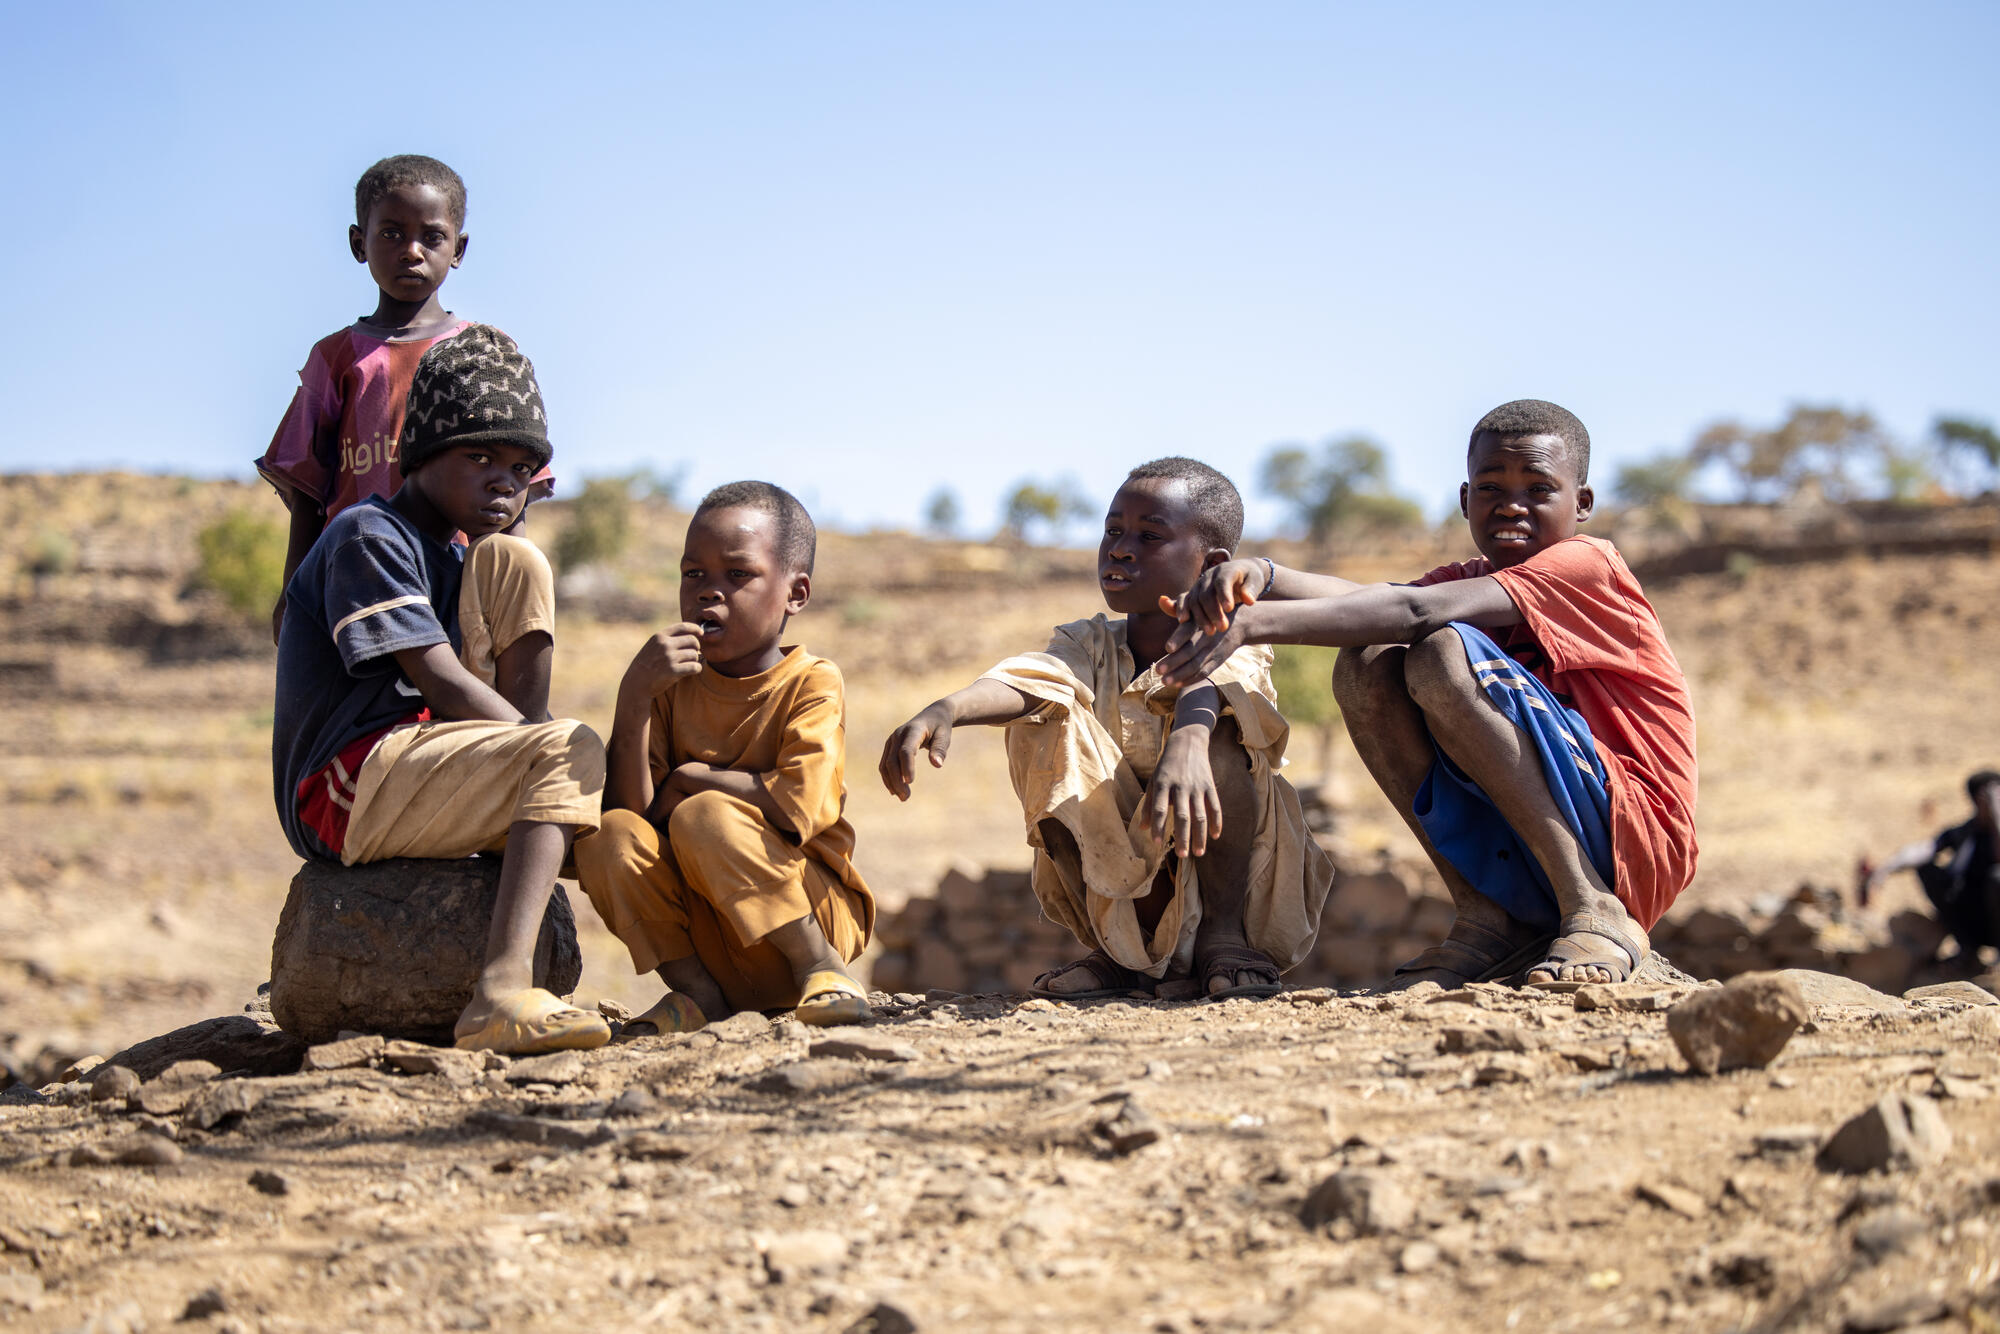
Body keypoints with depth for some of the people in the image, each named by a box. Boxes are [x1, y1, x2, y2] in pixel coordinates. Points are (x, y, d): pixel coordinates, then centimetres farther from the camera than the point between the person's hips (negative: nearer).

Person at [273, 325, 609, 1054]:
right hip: (344, 795, -9)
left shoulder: (450, 560, 24)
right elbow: (438, 680, -17)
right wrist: (562, 763, -19)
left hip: (417, 766, 9)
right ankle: (503, 992, -44)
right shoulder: (366, 536, -7)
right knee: (571, 752, -28)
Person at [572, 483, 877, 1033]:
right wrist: (634, 696, -20)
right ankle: (695, 988, -9)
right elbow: (630, 808, -8)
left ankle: (821, 968, -16)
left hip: (812, 913, -4)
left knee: (702, 817, -28)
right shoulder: (672, 683, 5)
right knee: (610, 837, -20)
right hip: (701, 937, 4)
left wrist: (691, 779, -10)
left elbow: (799, 806, -23)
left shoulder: (813, 683, -6)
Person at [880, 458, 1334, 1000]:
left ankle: (1224, 934, -13)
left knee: (1223, 736, -28)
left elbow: (1204, 687, -38)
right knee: (1044, 728, -16)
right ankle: (1119, 947, -9)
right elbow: (1022, 679, -23)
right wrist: (946, 709, -46)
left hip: (1224, 873, -4)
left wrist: (1186, 745, -63)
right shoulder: (1090, 645, 0)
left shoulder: (1226, 644, -12)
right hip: (1118, 882, 4)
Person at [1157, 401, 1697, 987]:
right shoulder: (1470, 581, 14)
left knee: (1441, 652, -23)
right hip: (1522, 870, 7)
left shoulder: (1587, 565, -8)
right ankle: (1486, 920, -6)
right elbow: (1361, 598, -9)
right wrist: (1259, 577, -31)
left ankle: (1593, 915, -21)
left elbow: (1418, 610, -24)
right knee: (1367, 665, -6)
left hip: (1630, 843, -7)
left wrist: (1256, 623, -33)